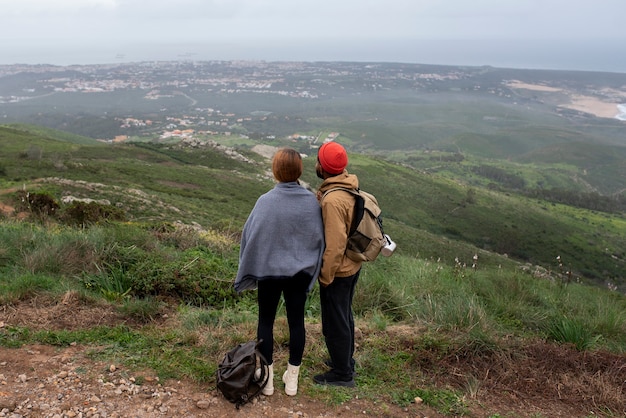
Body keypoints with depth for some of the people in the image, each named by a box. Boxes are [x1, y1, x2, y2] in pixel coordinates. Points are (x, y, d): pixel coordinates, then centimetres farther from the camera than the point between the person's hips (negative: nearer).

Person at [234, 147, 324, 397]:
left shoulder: (266, 202, -17)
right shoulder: (311, 201, -9)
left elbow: (250, 236, -10)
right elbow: (318, 238, -2)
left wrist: (248, 272, 3)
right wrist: (311, 268, 11)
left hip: (270, 271, -2)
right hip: (300, 272, 2)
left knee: (266, 321, 14)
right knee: (296, 321, 14)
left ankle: (267, 377, 23)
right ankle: (292, 378, 25)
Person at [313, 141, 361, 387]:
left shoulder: (332, 200, -28)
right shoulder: (349, 185, 0)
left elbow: (335, 244, -27)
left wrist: (325, 276, -18)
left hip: (337, 270, -9)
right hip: (352, 265, 9)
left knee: (334, 323, 7)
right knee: (344, 315, 25)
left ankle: (342, 374, 23)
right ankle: (346, 360, 43)